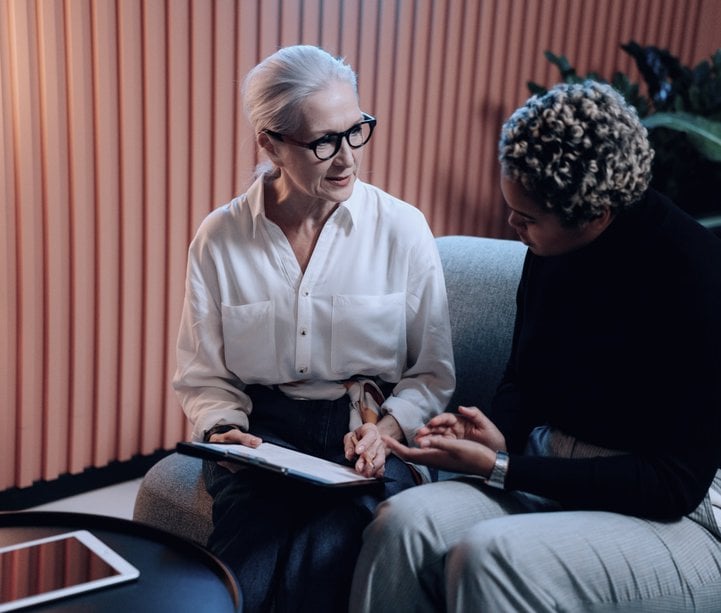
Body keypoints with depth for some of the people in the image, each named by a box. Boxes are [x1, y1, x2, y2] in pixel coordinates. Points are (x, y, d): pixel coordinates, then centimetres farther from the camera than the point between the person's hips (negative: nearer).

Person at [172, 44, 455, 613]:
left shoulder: (403, 229, 0)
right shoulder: (219, 239, 3)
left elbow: (432, 373, 4)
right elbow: (203, 376, 10)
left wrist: (386, 430, -14)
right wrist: (225, 430, -10)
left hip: (372, 430, 0)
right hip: (264, 431, 1)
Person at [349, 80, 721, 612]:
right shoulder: (552, 249, 0)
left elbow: (676, 483, -20)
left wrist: (498, 468, -21)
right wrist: (497, 435, -8)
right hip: (551, 477, 6)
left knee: (487, 555, -32)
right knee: (401, 523, -20)